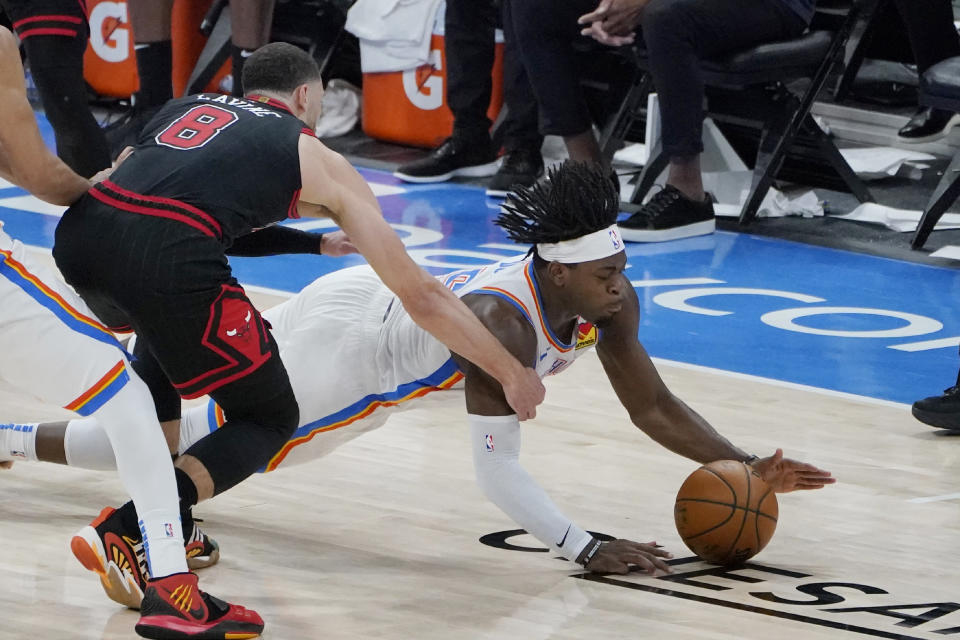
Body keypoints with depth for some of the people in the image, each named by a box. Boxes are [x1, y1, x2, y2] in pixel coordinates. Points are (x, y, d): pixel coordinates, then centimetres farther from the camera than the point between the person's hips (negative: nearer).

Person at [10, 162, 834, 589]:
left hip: (381, 296, 7)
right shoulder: (505, 323, -41)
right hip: (344, 348, -7)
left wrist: (744, 466, -21)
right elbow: (499, 471, -40)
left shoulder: (610, 302, -19)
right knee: (186, 439, 3)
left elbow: (654, 406, -9)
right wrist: (584, 549, -45)